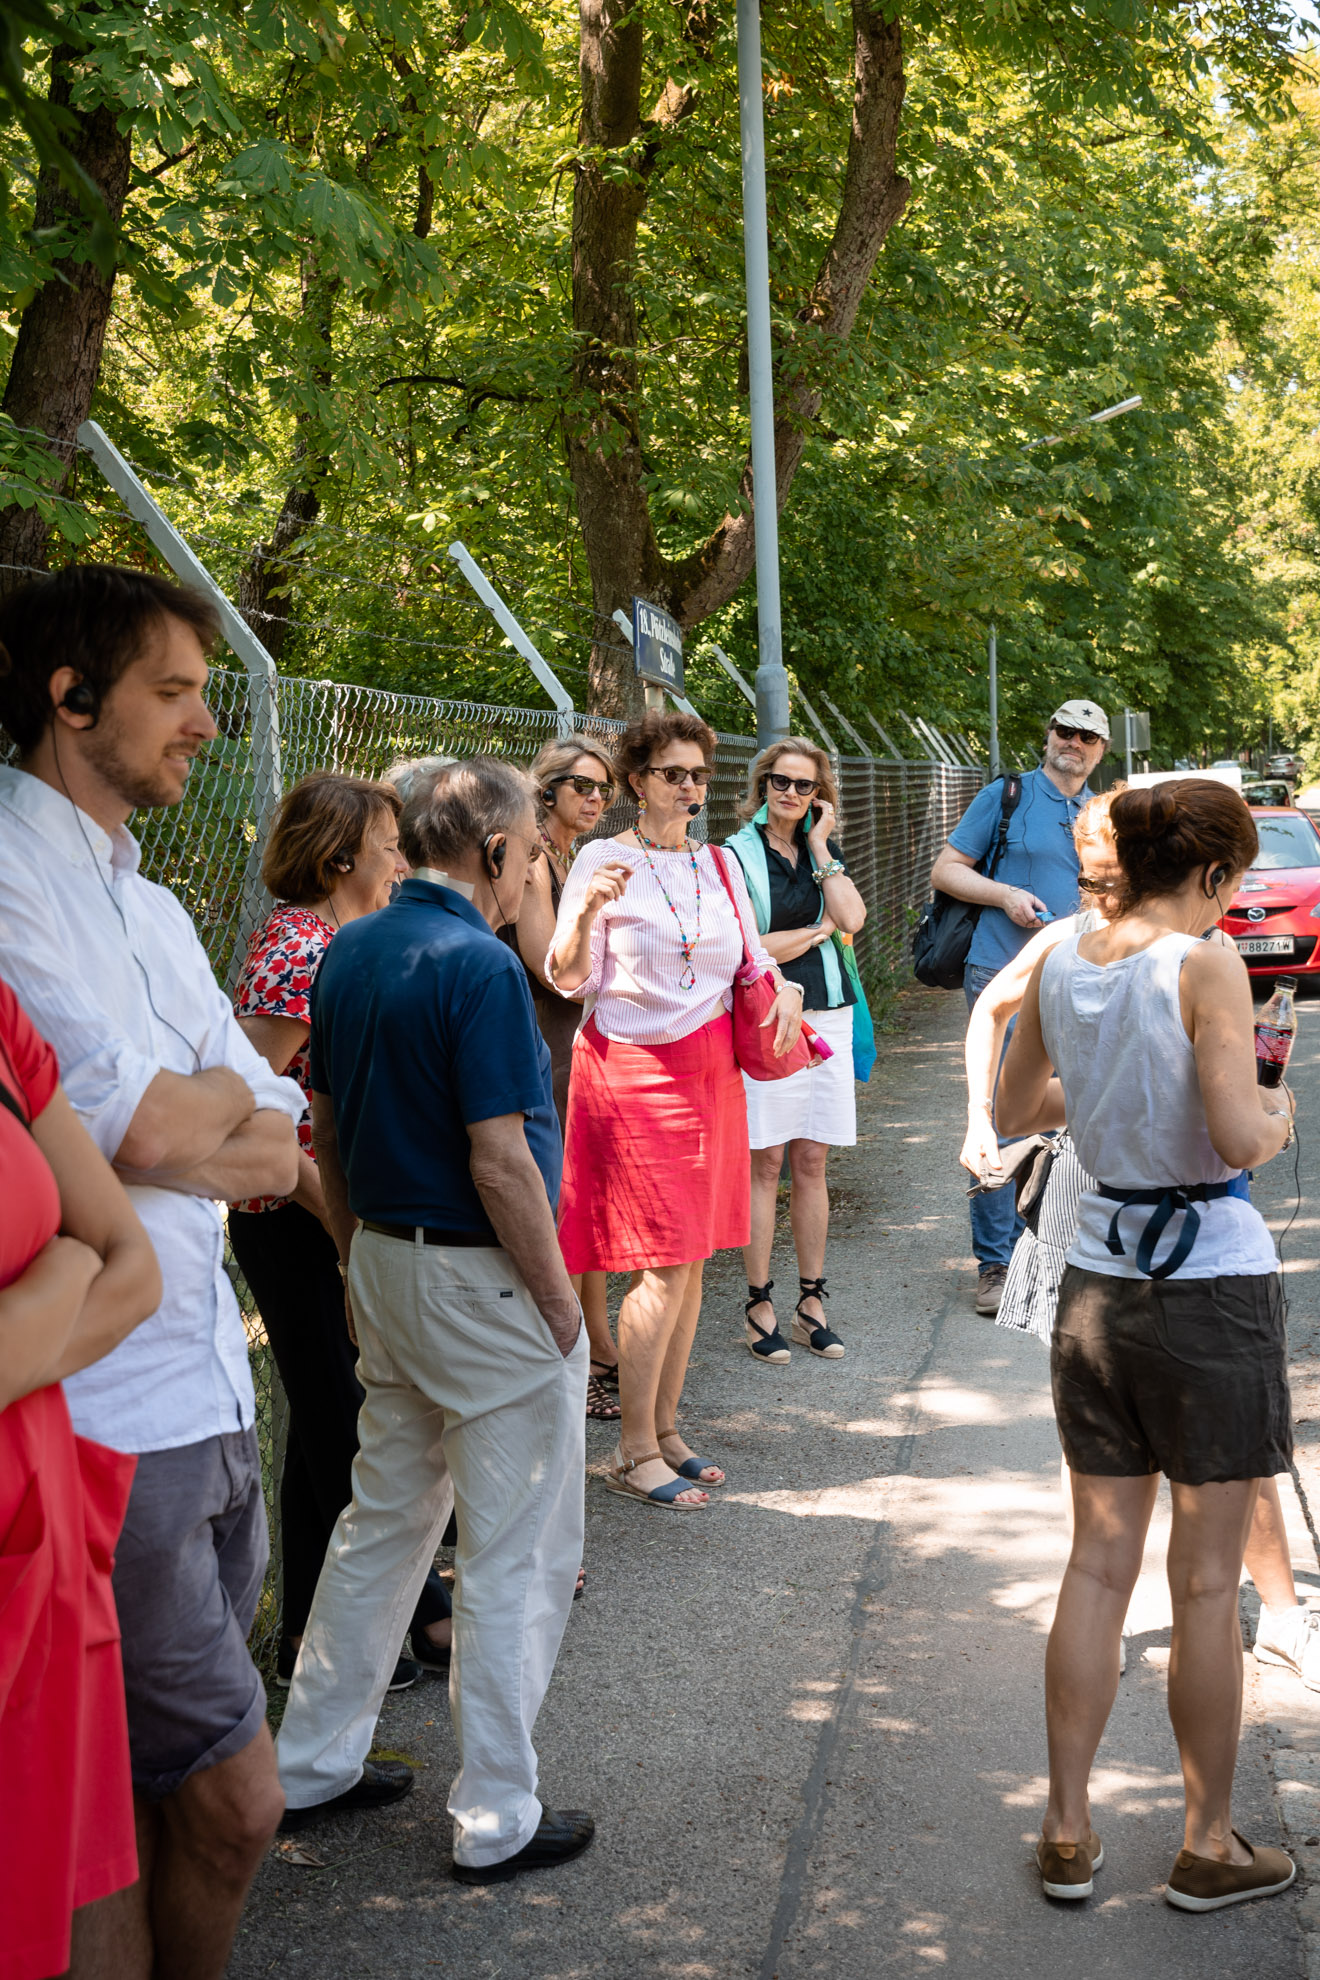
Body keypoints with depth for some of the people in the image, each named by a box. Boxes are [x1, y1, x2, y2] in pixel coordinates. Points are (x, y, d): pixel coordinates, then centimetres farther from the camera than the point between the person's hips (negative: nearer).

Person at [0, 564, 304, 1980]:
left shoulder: (153, 908, 17)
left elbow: (278, 1152, 12)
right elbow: (147, 1130, -19)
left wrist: (168, 1120, -7)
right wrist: (216, 1094, 2)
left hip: (210, 1403, 8)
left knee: (156, 1803, 15)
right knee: (232, 1799, -2)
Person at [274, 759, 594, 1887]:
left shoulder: (349, 952, 6)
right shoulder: (479, 966, -19)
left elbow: (329, 1130, 12)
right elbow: (501, 1163, -22)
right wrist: (562, 1304, -12)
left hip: (384, 1271, 8)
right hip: (486, 1284, -8)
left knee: (385, 1520, 21)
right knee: (517, 1557, 4)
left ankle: (314, 1764, 31)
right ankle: (500, 1822, 13)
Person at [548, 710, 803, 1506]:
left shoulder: (722, 866, 13)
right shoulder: (604, 860, -3)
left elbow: (753, 957, 20)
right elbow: (569, 979, -6)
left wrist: (785, 988, -1)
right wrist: (588, 913, -24)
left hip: (710, 1071, 6)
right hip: (634, 1072, -6)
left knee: (692, 1258, 8)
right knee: (663, 1264, -8)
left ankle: (666, 1428, 19)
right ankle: (635, 1452, 2)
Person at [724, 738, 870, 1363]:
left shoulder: (824, 851, 12)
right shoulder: (736, 855, -3)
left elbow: (852, 919, -6)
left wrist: (819, 846, -4)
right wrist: (818, 929, -3)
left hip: (827, 1017, 4)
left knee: (811, 1163, 8)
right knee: (765, 1164, -1)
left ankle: (811, 1301, 16)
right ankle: (759, 1306, 7)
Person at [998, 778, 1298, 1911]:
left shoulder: (1059, 967, 4)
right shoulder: (1207, 966, -15)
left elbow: (1014, 1112, 16)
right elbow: (1238, 1138, -23)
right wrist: (1278, 1116, -2)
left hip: (1098, 1285, 6)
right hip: (1214, 1284, -5)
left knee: (1098, 1564, 13)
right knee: (1207, 1585, 7)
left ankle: (1068, 1834, 21)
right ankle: (1209, 1847, 20)